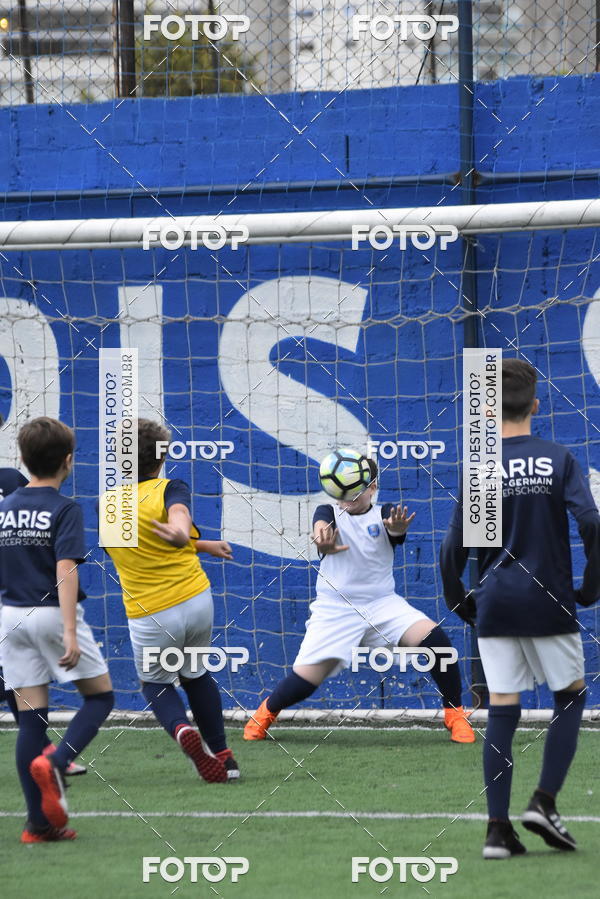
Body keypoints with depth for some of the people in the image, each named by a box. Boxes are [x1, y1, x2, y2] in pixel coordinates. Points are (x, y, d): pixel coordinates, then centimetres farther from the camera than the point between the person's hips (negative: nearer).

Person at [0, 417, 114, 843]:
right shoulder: (65, 510, -10)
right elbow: (65, 570, -20)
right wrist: (70, 632, -25)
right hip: (53, 614, -5)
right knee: (101, 697, 10)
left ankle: (39, 822, 2)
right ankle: (55, 763, -15)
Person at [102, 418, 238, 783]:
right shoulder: (169, 490, -6)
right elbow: (179, 513, -31)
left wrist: (203, 546, 18)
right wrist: (182, 532, -50)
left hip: (149, 616, 0)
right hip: (196, 600, 0)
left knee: (156, 683, 22)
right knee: (196, 674, 26)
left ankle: (182, 729, -10)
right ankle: (222, 755, 24)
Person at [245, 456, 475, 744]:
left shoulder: (383, 515, 3)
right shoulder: (330, 513, 0)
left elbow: (395, 528, -22)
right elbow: (321, 523, -25)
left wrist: (397, 526, -49)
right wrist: (322, 537, -52)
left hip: (383, 604, 1)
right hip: (335, 609, -1)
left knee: (435, 639, -22)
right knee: (303, 683, -11)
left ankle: (455, 715, -5)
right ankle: (266, 712, 22)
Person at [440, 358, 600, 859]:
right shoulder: (559, 460, -4)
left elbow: (454, 546, -2)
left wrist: (459, 600, 13)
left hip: (495, 605, 2)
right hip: (549, 603, -2)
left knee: (502, 712, 4)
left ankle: (498, 829, -1)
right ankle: (544, 802, 1)